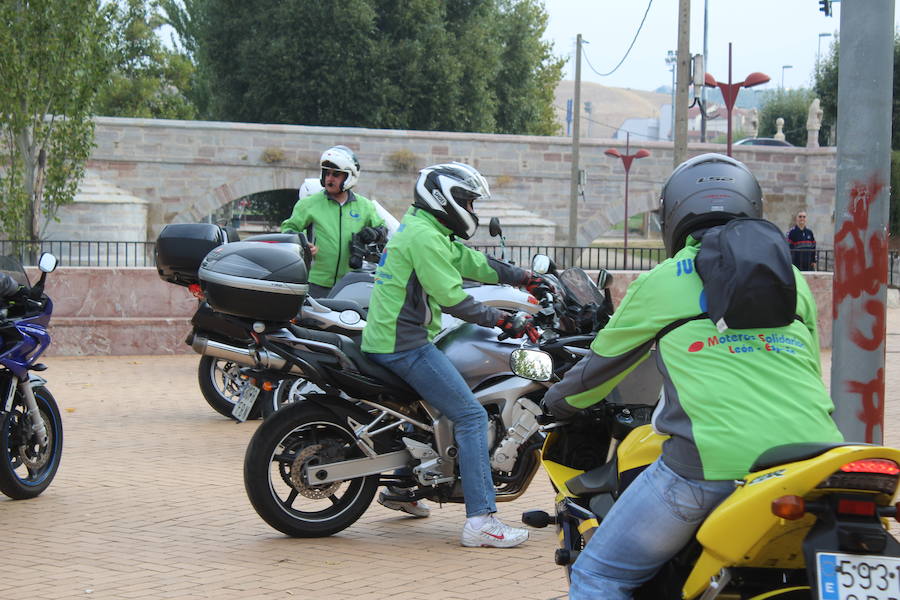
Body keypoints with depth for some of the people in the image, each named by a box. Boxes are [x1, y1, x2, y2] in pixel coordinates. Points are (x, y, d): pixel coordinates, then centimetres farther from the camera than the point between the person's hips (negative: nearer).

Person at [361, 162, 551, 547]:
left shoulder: (424, 230, 18)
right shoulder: (425, 237, -15)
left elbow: (474, 263, 22)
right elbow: (450, 297, -21)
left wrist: (523, 278, 22)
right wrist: (499, 320, -17)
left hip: (383, 339, 11)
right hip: (405, 345, -11)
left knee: (427, 404, 32)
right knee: (471, 416, -13)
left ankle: (398, 486, 39)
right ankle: (480, 519, -20)